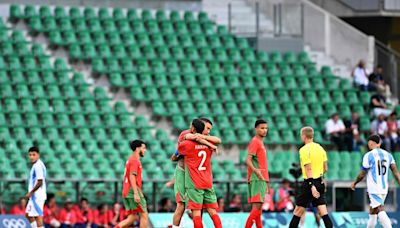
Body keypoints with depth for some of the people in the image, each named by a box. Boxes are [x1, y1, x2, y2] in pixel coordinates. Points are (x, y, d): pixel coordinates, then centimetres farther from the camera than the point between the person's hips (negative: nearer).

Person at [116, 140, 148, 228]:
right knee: (144, 215, -4)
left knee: (131, 218, 8)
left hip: (126, 193, 9)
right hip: (133, 190, -9)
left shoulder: (131, 160, 22)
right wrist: (136, 193, -25)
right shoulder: (135, 160, -8)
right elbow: (132, 177, -19)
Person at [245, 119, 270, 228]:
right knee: (257, 206, -16)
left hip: (261, 179, 10)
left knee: (258, 208, 9)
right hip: (257, 179, -10)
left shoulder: (260, 142, 21)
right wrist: (255, 170, -38)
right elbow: (248, 160, -19)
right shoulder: (255, 142, -8)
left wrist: (266, 182, 24)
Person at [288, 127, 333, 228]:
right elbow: (325, 168, 13)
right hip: (320, 183, 6)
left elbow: (308, 169, -19)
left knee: (298, 211, 3)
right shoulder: (320, 148, 9)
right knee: (323, 212, 2)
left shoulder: (304, 150, -12)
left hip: (309, 183, -6)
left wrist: (312, 186, -24)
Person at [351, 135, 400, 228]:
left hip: (374, 189, -7)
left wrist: (354, 183, 12)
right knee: (372, 213, 20)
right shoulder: (388, 155, 9)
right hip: (384, 189, 7)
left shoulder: (369, 156, -8)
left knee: (380, 212, -15)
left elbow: (362, 174, -4)